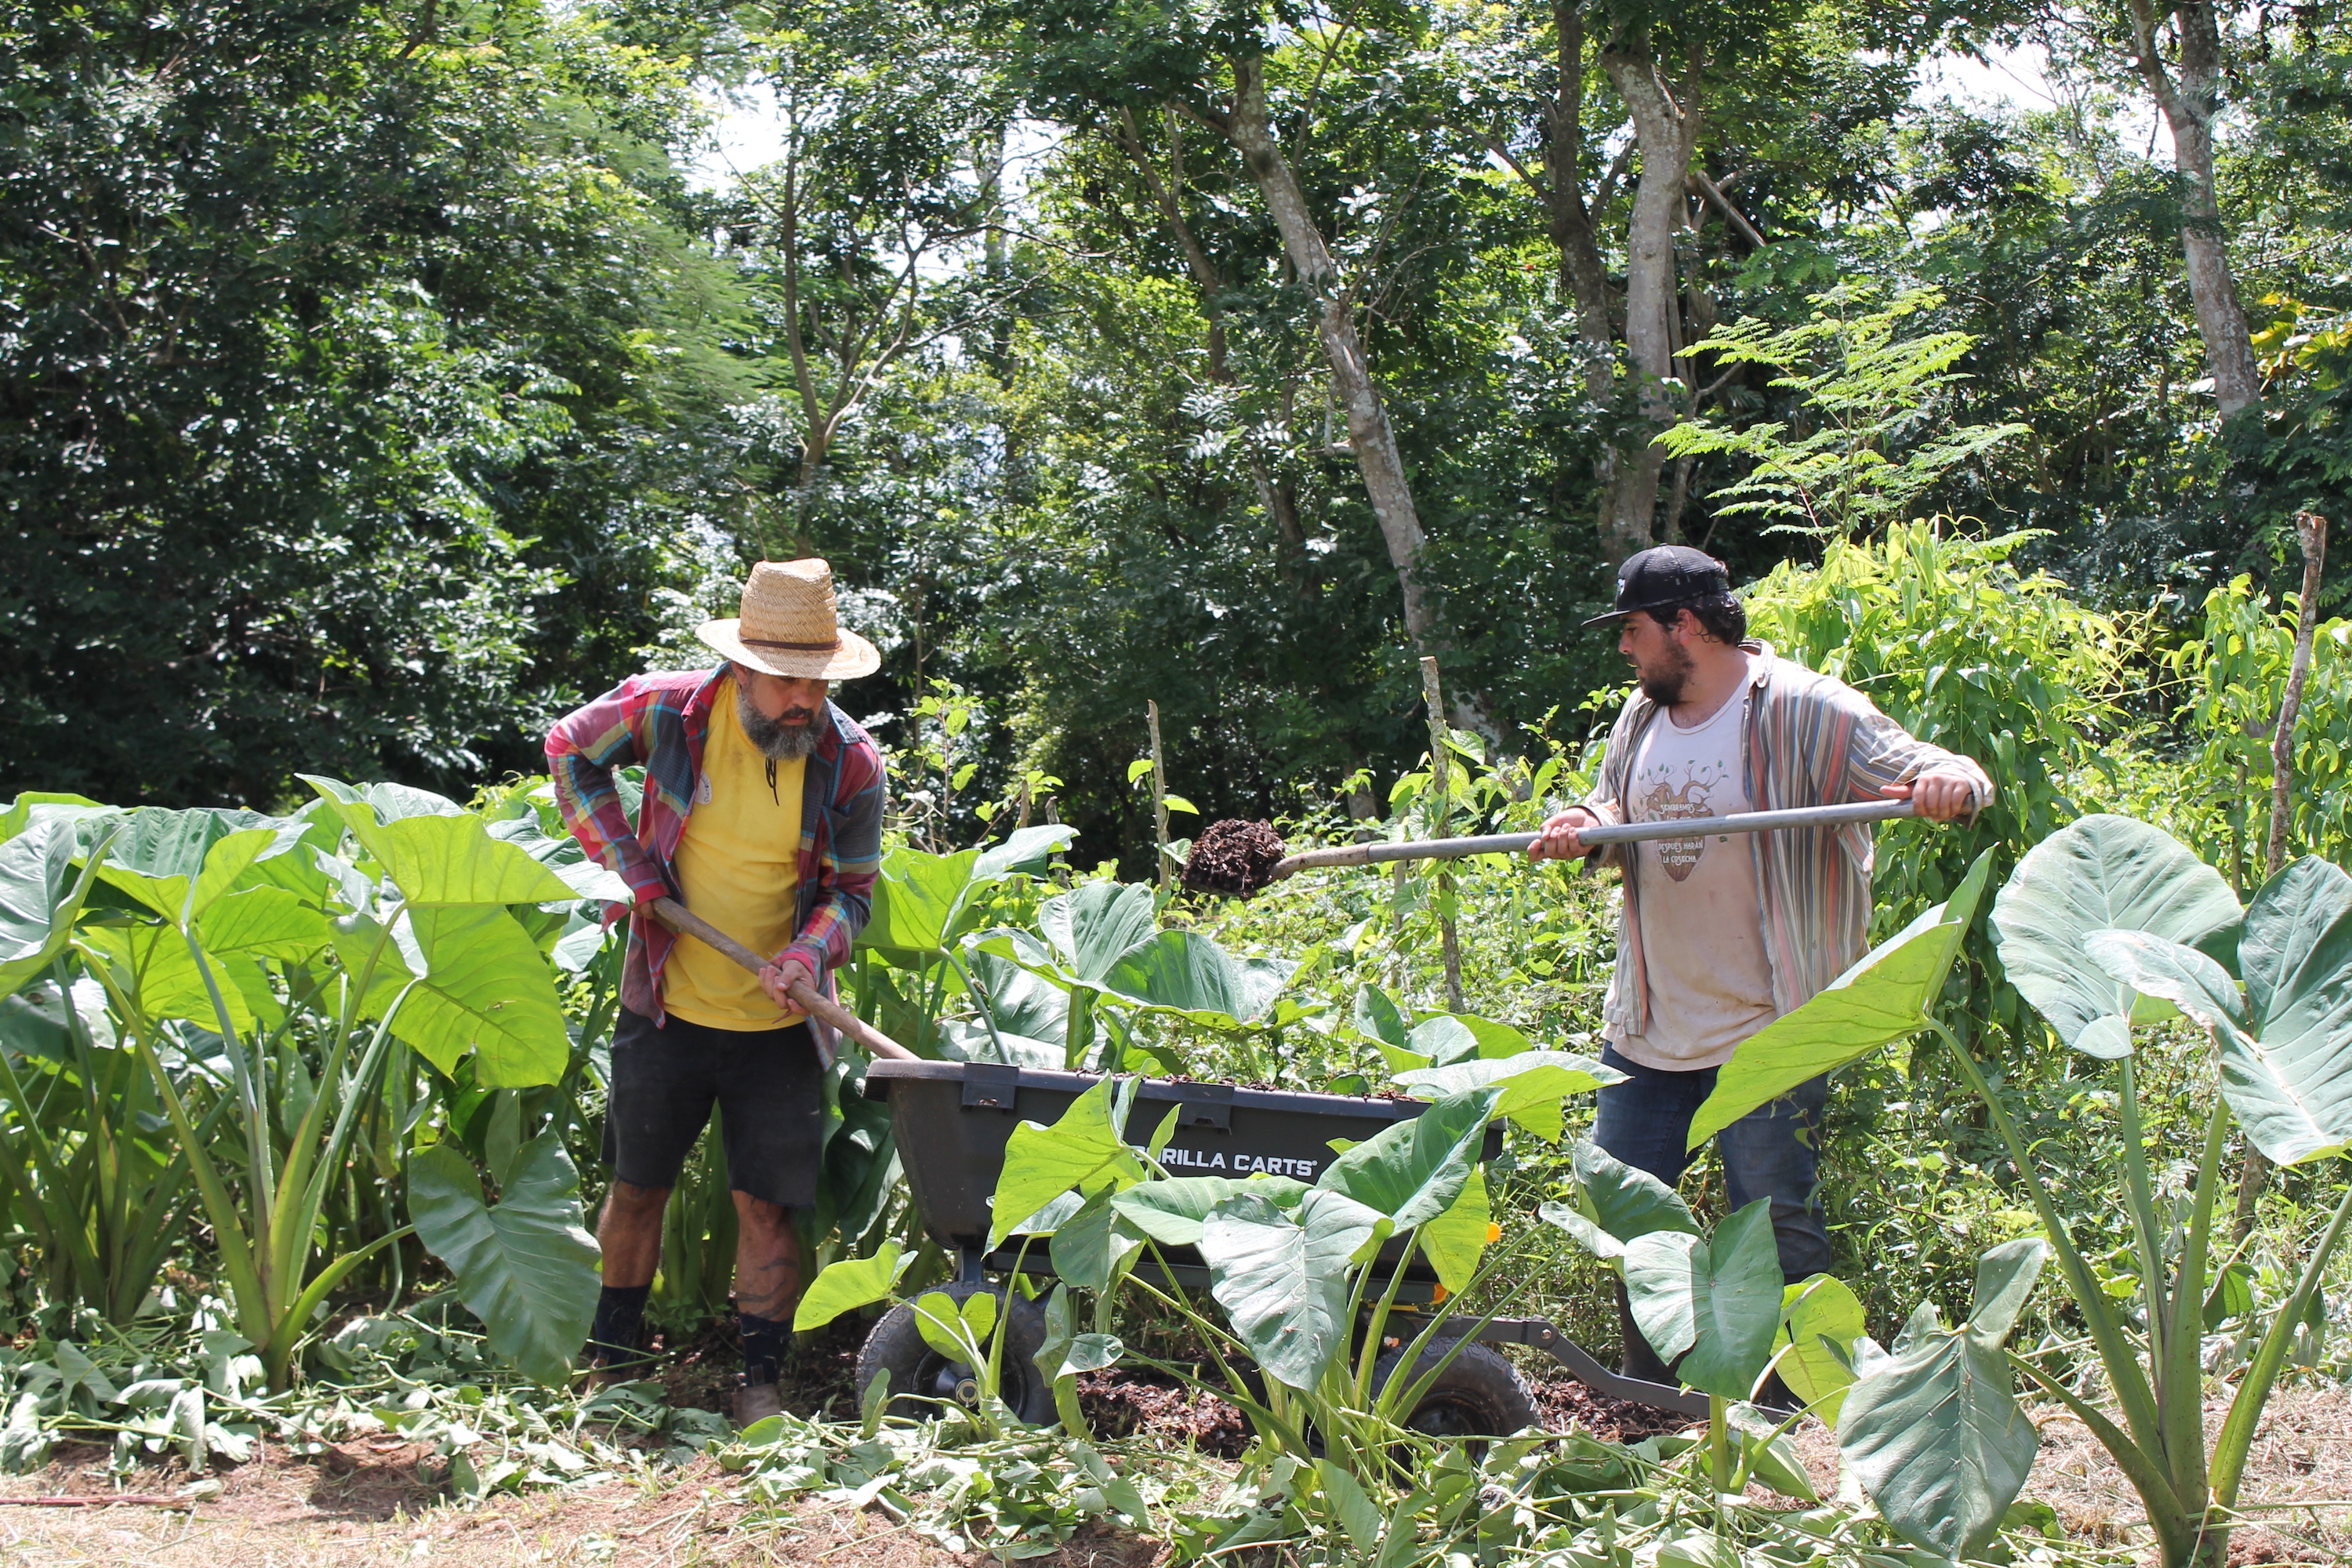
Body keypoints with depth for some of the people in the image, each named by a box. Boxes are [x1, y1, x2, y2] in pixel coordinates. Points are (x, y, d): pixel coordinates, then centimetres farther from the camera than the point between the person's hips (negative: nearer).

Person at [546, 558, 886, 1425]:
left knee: (766, 1202, 0)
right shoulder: (668, 709, -14)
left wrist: (809, 952, -22)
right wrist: (629, 862, -5)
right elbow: (572, 750, 5)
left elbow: (851, 889, -1)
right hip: (666, 1007, 1)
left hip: (778, 1025, -1)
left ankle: (759, 1378, 11)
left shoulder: (851, 761, -12)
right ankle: (610, 1358, 30)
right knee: (637, 1187, 13)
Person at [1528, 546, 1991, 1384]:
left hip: (1768, 1029, -7)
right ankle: (1650, 1391, 31)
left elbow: (1920, 770, -17)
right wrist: (1585, 831, -4)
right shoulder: (1644, 715, 9)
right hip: (1650, 1023, 7)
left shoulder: (1807, 713, -13)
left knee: (1774, 1223, 1)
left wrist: (1951, 781, -41)